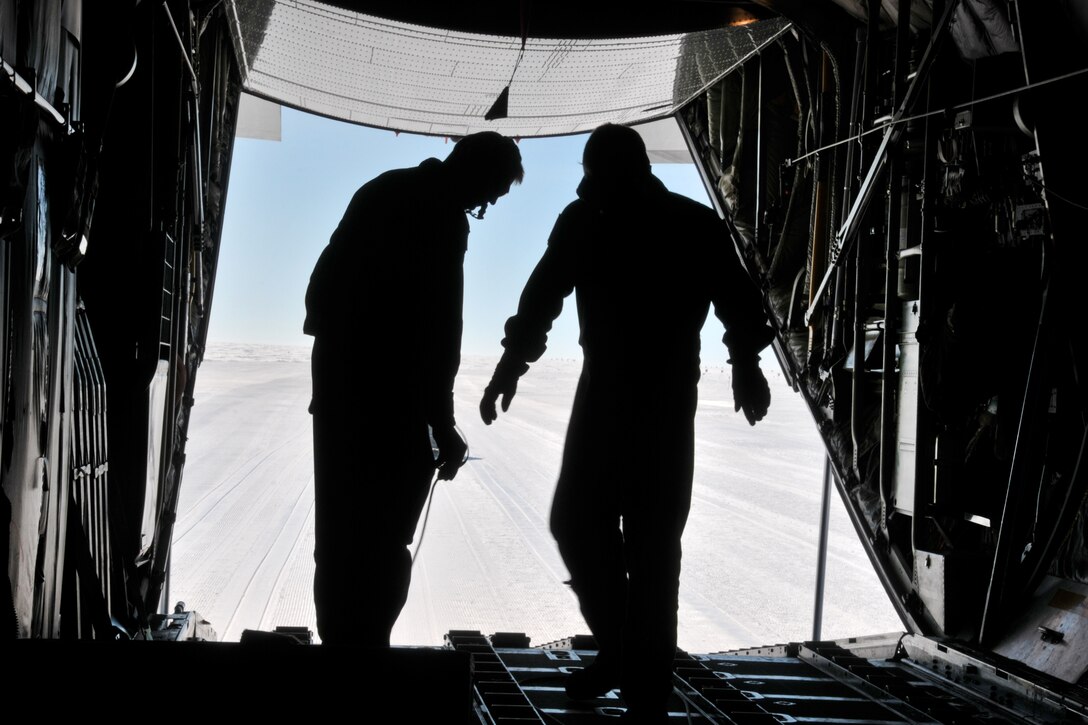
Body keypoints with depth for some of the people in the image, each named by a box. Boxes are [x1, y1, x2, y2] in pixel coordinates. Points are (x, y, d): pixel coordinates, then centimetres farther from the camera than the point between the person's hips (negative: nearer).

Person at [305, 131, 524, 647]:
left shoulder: (385, 190, 14)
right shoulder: (443, 218, -14)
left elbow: (323, 283, 17)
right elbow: (437, 328, -17)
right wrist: (442, 424, -13)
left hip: (340, 371, 9)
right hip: (386, 389, -9)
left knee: (343, 523, 14)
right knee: (383, 533, -2)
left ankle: (339, 643, 22)